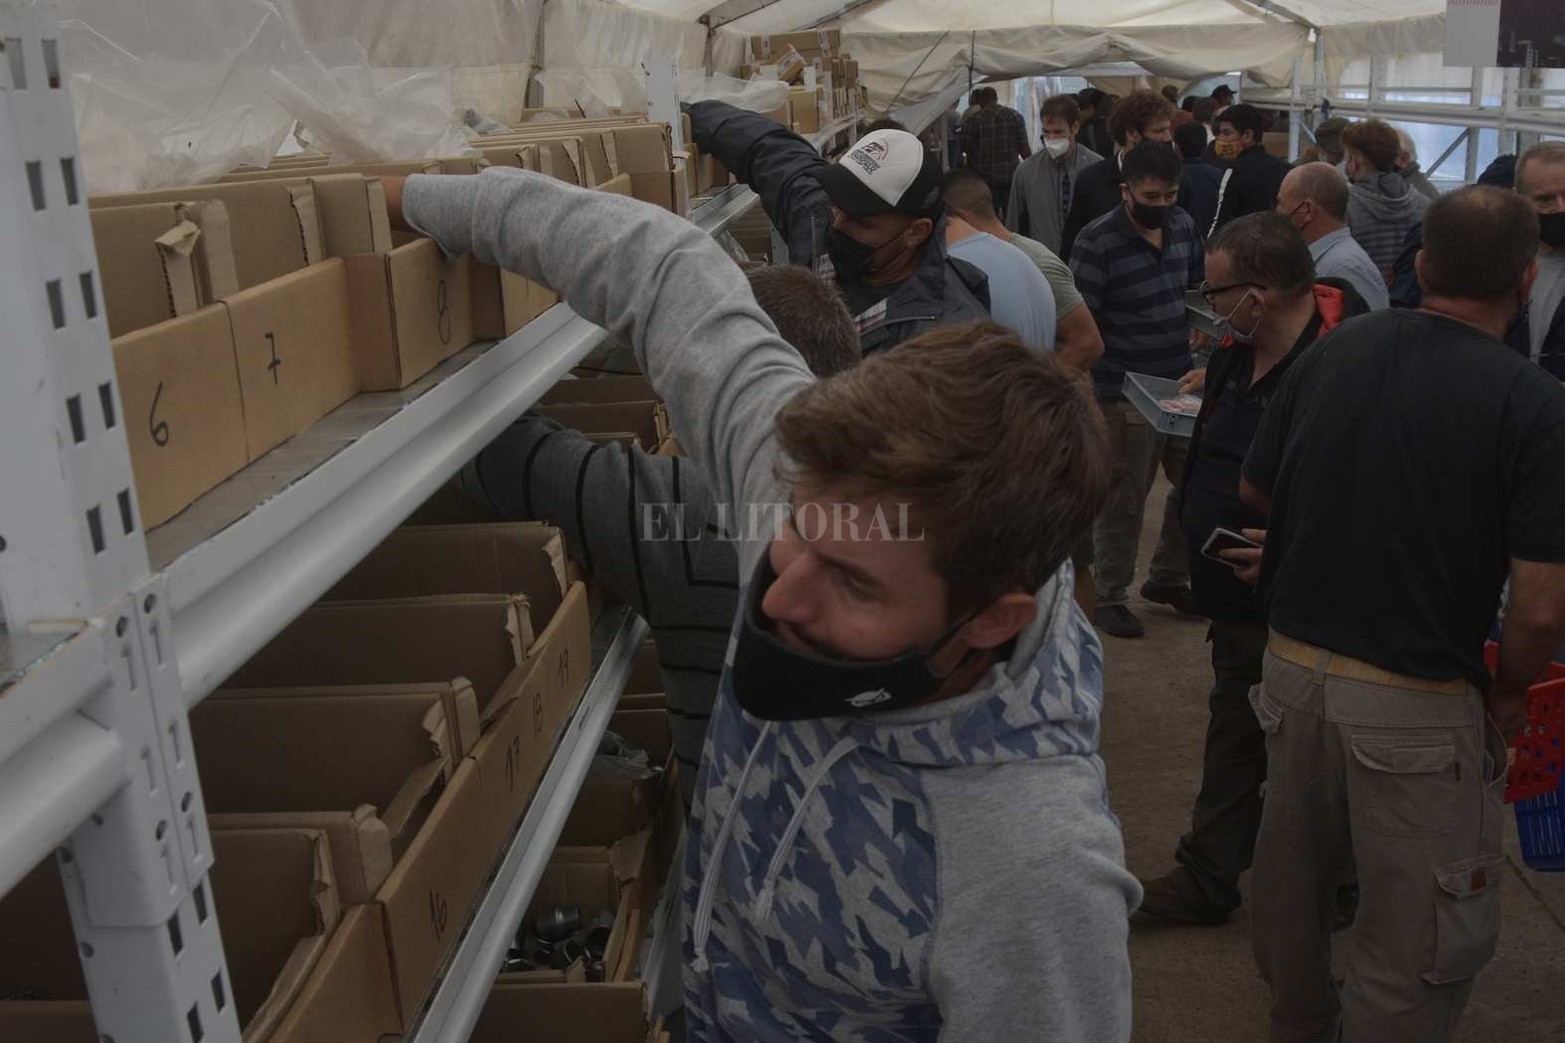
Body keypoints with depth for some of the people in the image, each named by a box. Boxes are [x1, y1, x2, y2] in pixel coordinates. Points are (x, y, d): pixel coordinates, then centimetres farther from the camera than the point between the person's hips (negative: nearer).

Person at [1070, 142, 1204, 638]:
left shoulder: (1183, 226, 6)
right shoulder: (1098, 242, -13)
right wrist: (1086, 399, -18)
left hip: (1183, 386, 6)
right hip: (1126, 396, -6)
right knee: (1123, 499, 4)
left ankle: (1168, 577, 33)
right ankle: (1109, 597, 20)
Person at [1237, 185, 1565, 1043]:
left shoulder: (1333, 351, -2)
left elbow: (1255, 490, 11)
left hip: (1293, 666, 6)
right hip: (1417, 706, -6)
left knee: (1291, 880, 25)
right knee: (1422, 940, 12)